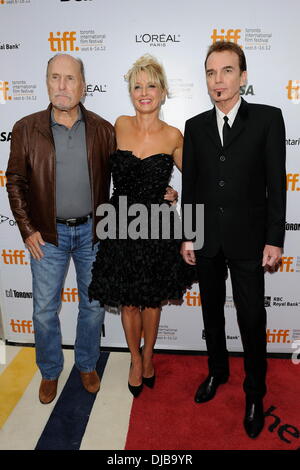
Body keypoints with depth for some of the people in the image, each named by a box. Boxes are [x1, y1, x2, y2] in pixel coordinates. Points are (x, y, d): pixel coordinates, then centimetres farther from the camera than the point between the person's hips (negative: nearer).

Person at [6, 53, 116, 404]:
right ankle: (50, 372, 34)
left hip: (92, 231, 1)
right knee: (44, 310, 9)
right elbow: (15, 182, 2)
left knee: (94, 305, 13)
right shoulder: (26, 129, -3)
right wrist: (27, 230, -4)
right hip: (48, 234, 0)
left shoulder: (103, 130, -1)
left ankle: (87, 365, 38)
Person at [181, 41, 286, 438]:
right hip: (207, 240, 3)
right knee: (212, 311, 17)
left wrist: (275, 240, -9)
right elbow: (189, 186, 6)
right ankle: (217, 371, 40)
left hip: (248, 240, -3)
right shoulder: (195, 126, 6)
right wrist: (187, 236, 4)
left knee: (252, 320, 6)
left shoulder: (268, 118, -3)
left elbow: (276, 183, -5)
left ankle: (255, 394, 28)